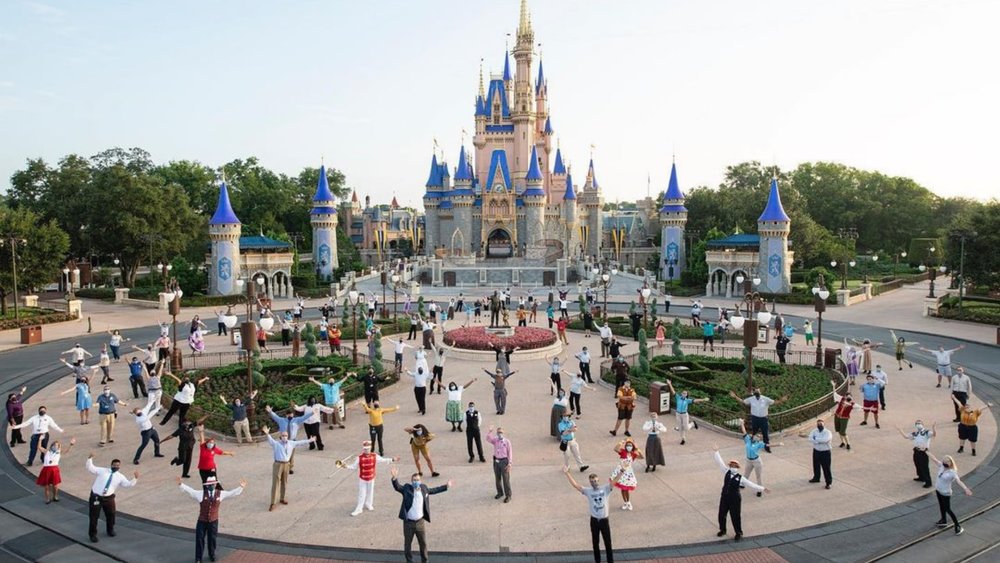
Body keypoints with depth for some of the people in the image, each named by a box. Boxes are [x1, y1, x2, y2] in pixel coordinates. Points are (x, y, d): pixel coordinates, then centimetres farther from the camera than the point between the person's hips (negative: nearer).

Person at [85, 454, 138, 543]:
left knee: (111, 514, 13)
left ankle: (110, 530, 39)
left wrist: (135, 478, -17)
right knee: (94, 516, 3)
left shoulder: (120, 476, 5)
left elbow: (129, 484, -1)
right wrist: (90, 459, -13)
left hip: (108, 498, 2)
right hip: (96, 496, -2)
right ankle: (93, 534, 20)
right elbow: (90, 468, 0)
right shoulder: (102, 470, 2)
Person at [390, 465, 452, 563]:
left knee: (423, 543, 16)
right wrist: (394, 477, -48)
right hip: (408, 523, -3)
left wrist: (446, 486, 23)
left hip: (420, 522, 3)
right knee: (407, 544, 12)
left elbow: (433, 490, 18)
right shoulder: (407, 488, -12)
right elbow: (397, 487, -28)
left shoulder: (424, 488, 0)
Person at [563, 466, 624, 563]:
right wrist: (567, 473, -23)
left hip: (604, 520, -1)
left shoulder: (605, 489, -6)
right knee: (595, 543, 14)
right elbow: (575, 484, -13)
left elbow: (614, 480, -18)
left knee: (608, 543, 9)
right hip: (594, 520, 1)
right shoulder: (588, 491, -5)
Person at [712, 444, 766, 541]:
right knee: (721, 514, 12)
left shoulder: (740, 478, -5)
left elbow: (751, 484, -7)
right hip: (724, 497, 3)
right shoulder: (726, 472, 1)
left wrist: (762, 489, -14)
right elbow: (720, 463, 0)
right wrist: (717, 451, -1)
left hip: (735, 499, -3)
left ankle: (739, 533, 27)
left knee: (735, 517, 6)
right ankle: (722, 530, 35)